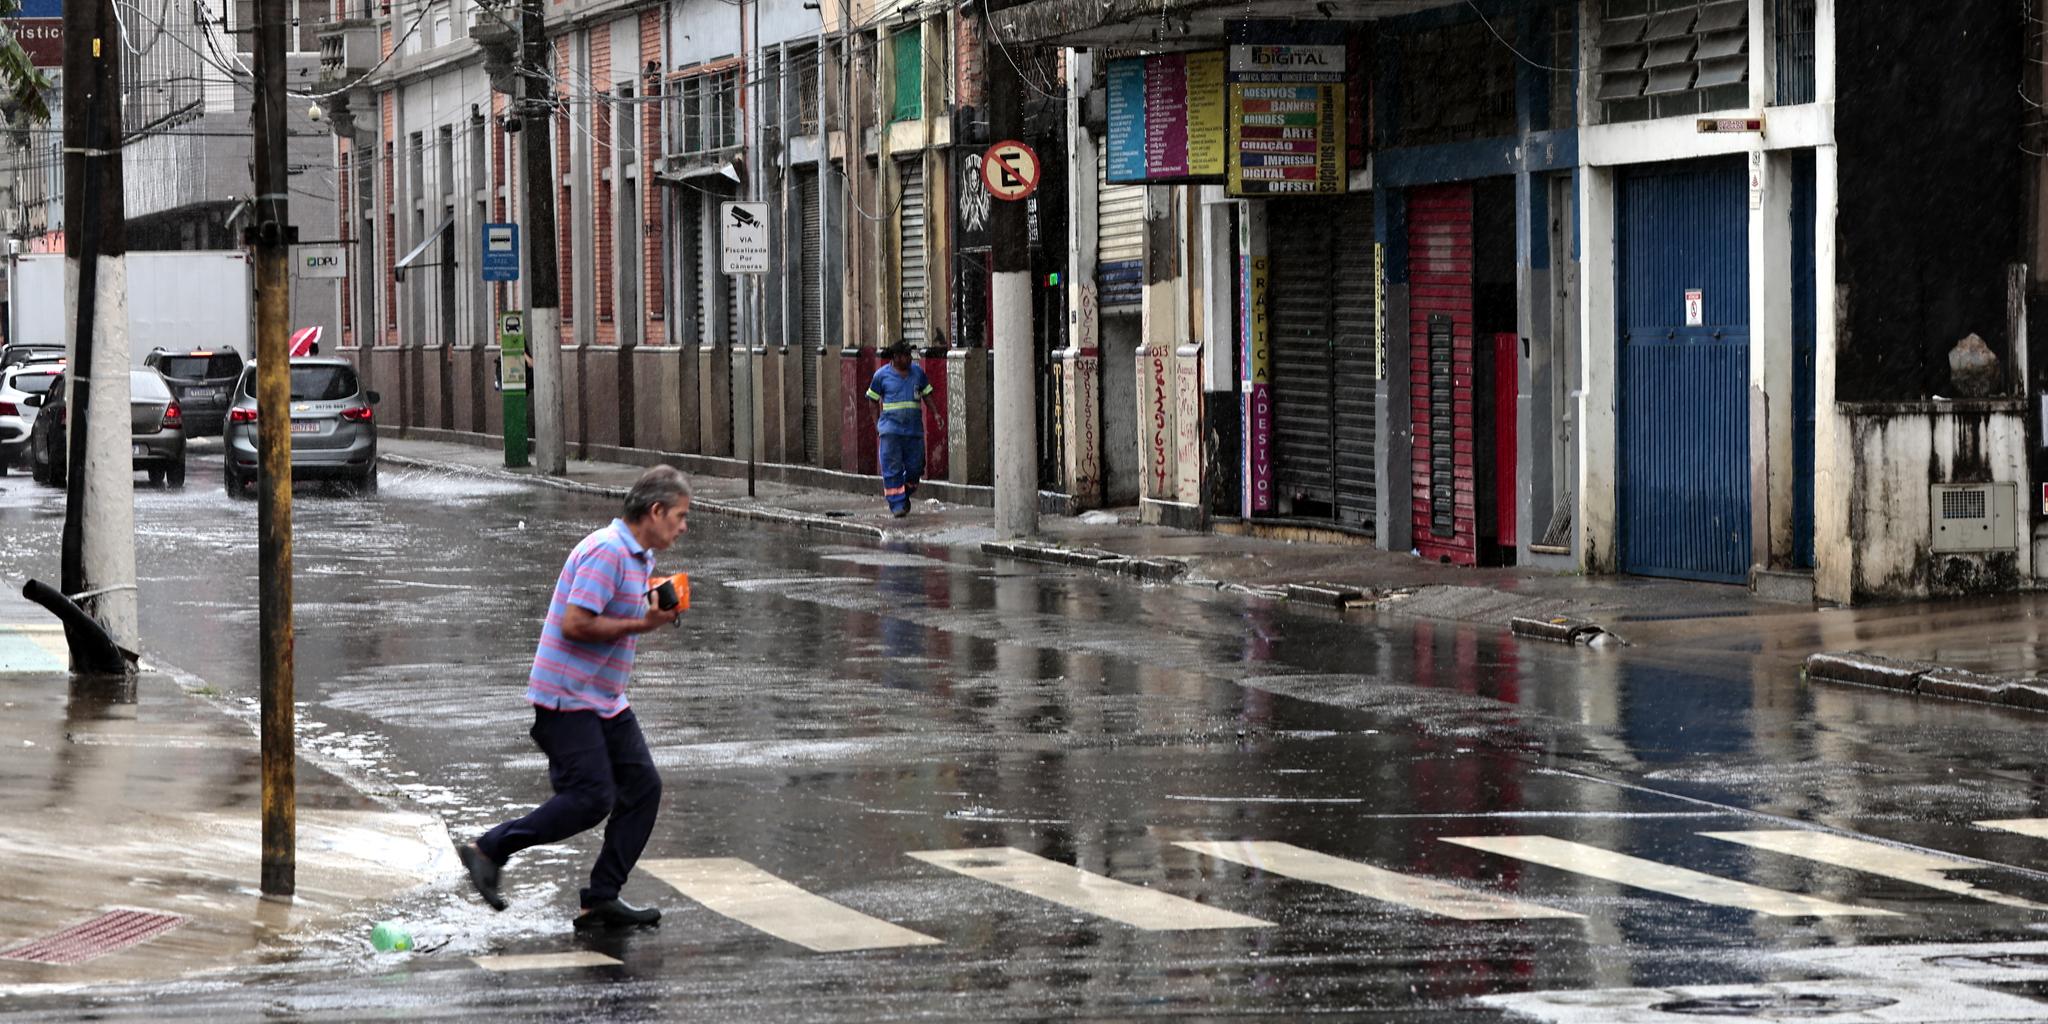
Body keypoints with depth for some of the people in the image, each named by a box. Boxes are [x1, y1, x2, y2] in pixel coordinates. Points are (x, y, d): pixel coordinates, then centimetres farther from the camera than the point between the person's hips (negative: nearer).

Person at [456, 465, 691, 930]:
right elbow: (574, 624, -25)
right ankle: (488, 849, -1)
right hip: (567, 698, -10)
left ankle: (602, 899, 4)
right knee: (590, 798, -14)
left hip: (605, 699, 10)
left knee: (642, 787, 2)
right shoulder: (607, 551, -18)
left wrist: (657, 612, 9)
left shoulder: (639, 556, 15)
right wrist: (641, 625, -18)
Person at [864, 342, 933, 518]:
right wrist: (876, 422, 1)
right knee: (892, 469, -8)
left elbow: (927, 394, 18)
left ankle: (905, 497, 27)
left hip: (914, 429, 3)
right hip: (891, 429, -3)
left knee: (915, 467, 4)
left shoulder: (918, 372, 9)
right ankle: (896, 504, -4)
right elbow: (873, 399, 7)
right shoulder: (882, 375, 0)